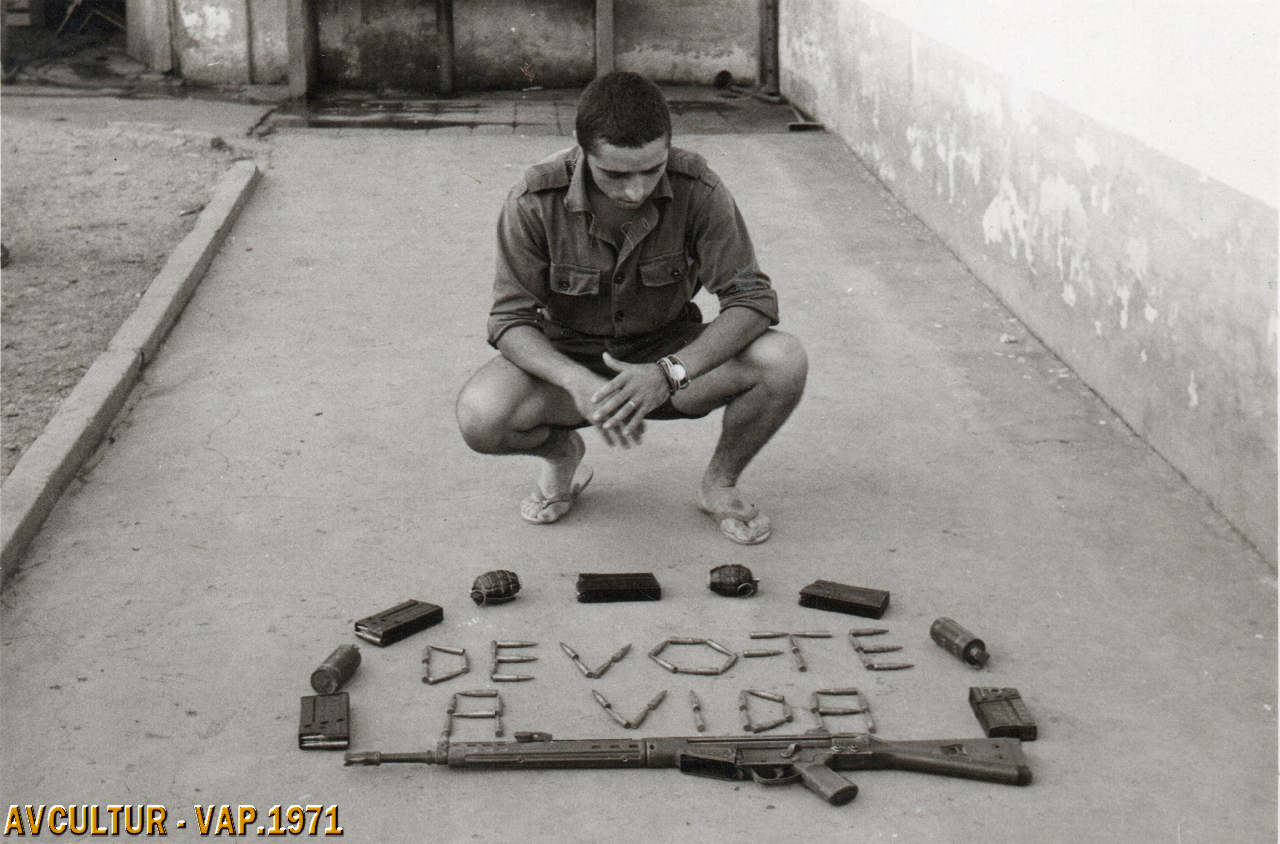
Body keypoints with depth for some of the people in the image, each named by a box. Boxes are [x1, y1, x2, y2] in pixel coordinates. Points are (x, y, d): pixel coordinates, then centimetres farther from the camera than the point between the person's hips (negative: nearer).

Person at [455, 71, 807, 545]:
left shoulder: (698, 191, -21)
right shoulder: (535, 203, -21)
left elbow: (752, 299, -20)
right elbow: (510, 320, -17)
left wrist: (669, 372, -36)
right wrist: (580, 384, -37)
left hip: (672, 355, 1)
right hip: (570, 360, 0)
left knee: (785, 361, -27)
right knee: (480, 416, -31)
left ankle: (720, 483, 4)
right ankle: (561, 453, 8)